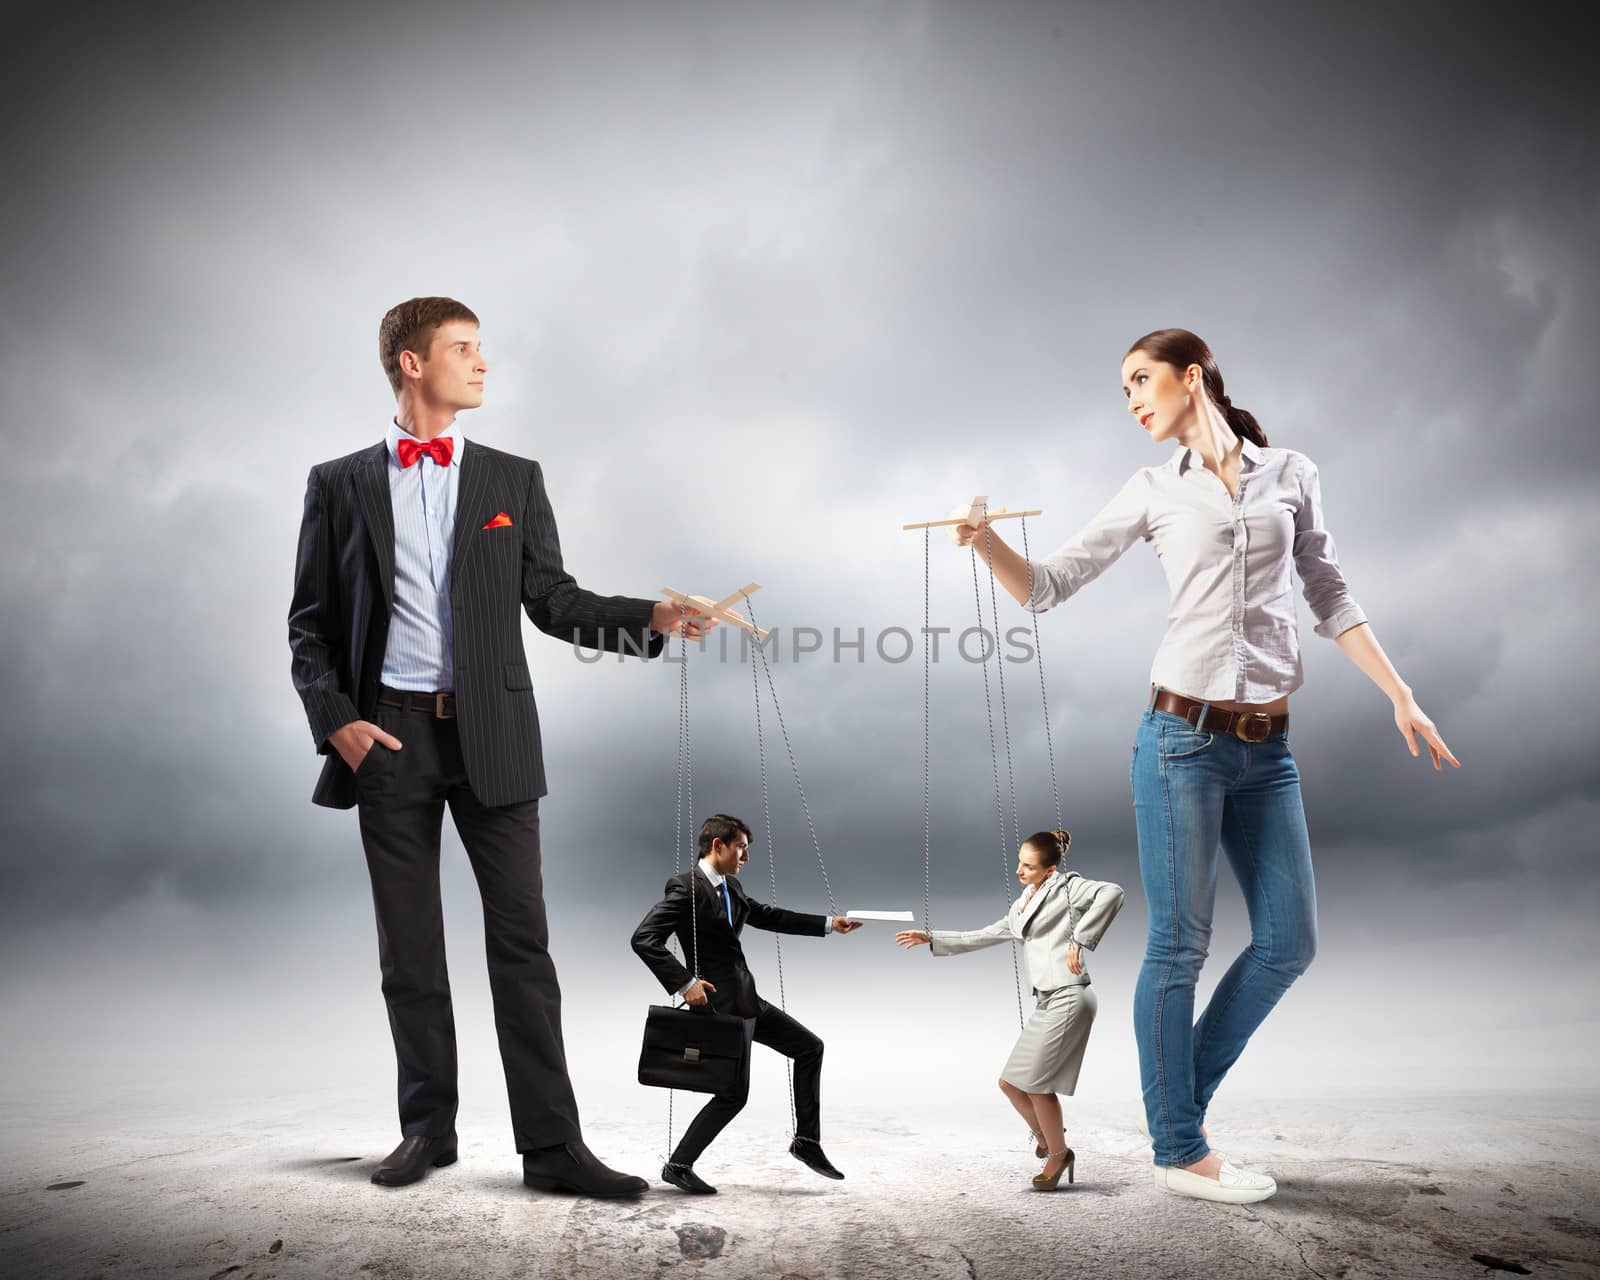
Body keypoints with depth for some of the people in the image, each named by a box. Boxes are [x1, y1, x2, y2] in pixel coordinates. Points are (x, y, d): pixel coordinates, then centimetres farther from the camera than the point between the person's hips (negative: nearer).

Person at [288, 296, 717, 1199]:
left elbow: (553, 600, 4)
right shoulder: (340, 485, 7)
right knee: (409, 945, 9)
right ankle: (428, 1127, 22)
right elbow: (311, 624, 7)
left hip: (490, 735, 0)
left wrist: (651, 617, -11)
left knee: (521, 936, -3)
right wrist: (335, 718, -7)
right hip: (387, 735, 0)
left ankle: (551, 1144, 2)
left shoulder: (514, 479, 9)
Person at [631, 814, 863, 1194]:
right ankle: (678, 1165, 10)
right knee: (734, 1094, -4)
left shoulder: (731, 887, 10)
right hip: (720, 1004, -9)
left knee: (810, 1047, 14)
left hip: (748, 1002, 9)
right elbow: (643, 939, -23)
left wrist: (828, 924, 19)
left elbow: (767, 916, 22)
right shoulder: (685, 888, -17)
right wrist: (684, 983, -26)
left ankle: (807, 1140, 22)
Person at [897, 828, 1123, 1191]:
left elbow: (1111, 892, -19)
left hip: (1068, 998, -8)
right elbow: (981, 937, 27)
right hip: (1046, 1003, 8)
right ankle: (1045, 1136, 30)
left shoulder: (1066, 887, -2)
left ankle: (1058, 1154, 14)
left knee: (1034, 1081, -7)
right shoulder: (1022, 907, 20)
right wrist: (931, 938, 25)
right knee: (1010, 1083, 6)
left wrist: (1079, 939, -19)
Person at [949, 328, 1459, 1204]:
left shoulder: (1291, 474, 9)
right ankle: (1179, 1151, 14)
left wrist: (1400, 695, 8)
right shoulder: (1154, 491, 5)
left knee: (1289, 942, 7)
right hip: (1184, 736, -3)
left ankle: (1180, 1094, 25)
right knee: (1179, 945, 1)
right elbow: (1047, 587, 3)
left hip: (1266, 746, 4)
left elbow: (1330, 598, 13)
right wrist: (985, 541, -15)